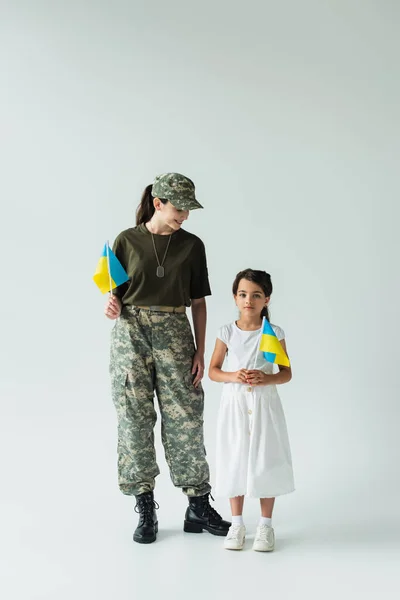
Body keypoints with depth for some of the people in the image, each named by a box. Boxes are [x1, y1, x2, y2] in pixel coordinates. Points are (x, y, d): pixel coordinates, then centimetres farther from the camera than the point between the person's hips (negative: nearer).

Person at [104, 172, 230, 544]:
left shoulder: (192, 245, 6)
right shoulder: (126, 241, 3)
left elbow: (198, 302, 6)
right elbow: (116, 291, 7)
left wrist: (200, 351, 0)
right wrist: (113, 306, -17)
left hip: (174, 333, 1)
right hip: (131, 333, 0)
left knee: (185, 418, 0)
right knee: (135, 418, 1)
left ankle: (199, 508, 10)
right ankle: (145, 510, 12)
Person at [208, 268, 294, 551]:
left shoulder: (274, 333, -2)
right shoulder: (227, 332, 0)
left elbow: (287, 373, 2)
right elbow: (213, 370, 4)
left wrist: (267, 379, -18)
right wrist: (232, 376, -16)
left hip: (264, 403, -1)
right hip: (234, 403, 1)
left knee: (265, 462, 3)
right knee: (235, 462, 6)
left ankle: (266, 525, 16)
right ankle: (237, 523, 18)